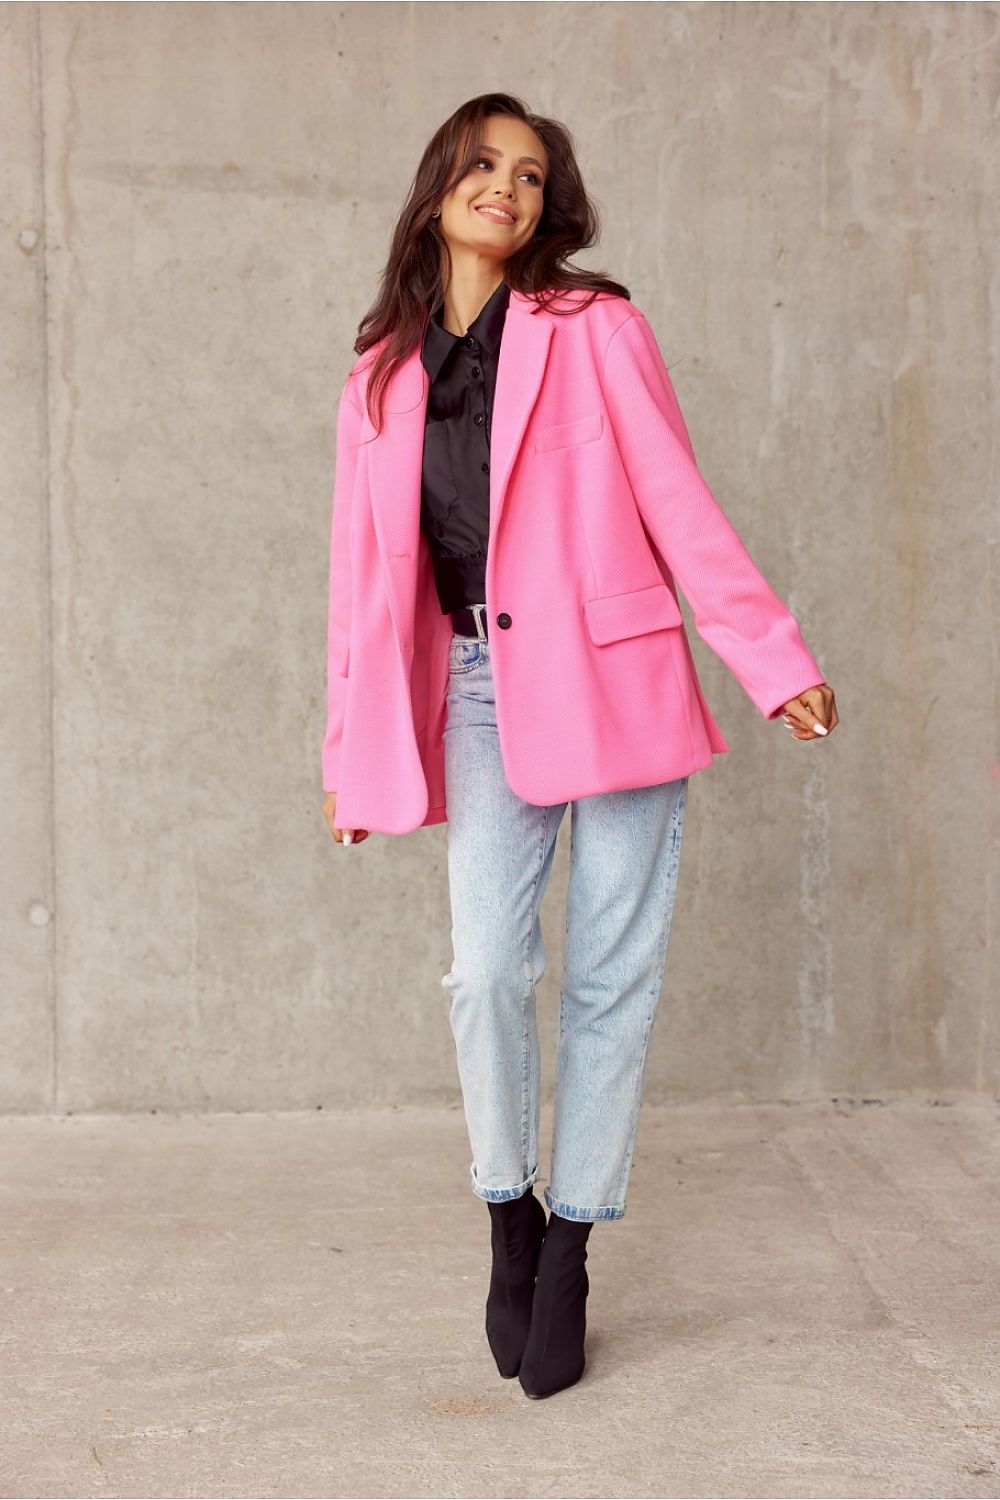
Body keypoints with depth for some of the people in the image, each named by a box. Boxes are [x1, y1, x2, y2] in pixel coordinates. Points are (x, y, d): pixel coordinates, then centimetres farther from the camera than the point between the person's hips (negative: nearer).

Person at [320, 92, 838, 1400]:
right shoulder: (381, 375, 11)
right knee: (487, 968, -9)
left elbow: (679, 505, -1)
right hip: (481, 690, 2)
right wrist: (353, 752, 11)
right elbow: (364, 570, 12)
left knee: (613, 974, 1)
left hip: (612, 677, -2)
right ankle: (509, 1220, 16)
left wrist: (774, 658, -5)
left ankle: (570, 1251, 15)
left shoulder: (594, 330, 0)